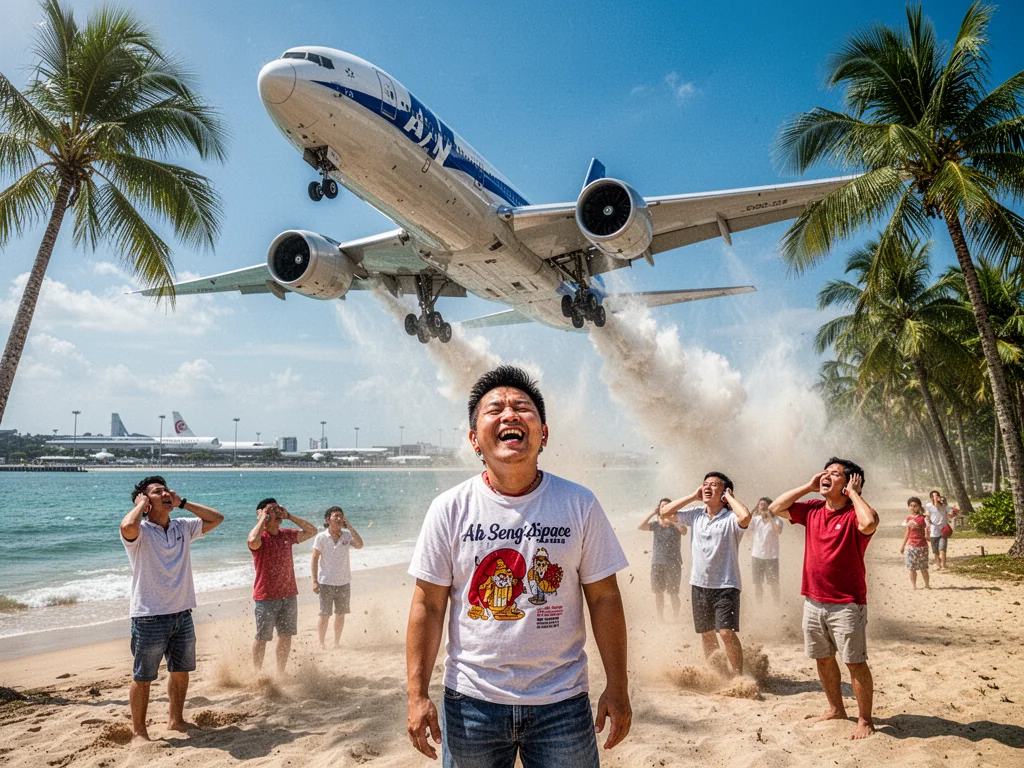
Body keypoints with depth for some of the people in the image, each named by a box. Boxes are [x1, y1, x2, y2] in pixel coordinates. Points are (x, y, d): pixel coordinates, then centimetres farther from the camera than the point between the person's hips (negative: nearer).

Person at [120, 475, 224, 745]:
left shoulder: (183, 527, 7)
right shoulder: (140, 531, -11)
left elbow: (216, 518, 12)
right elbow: (127, 526, -35)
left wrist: (183, 503, 6)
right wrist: (140, 504, -15)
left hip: (182, 614, 6)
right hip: (149, 617, -6)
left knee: (181, 671, 19)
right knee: (143, 678, 6)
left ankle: (176, 719, 37)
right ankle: (138, 731, 22)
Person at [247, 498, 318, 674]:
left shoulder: (287, 534, 8)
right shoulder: (260, 537, -11)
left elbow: (312, 531, 12)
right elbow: (253, 541, -35)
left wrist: (290, 516, 5)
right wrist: (262, 519, -20)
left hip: (289, 595, 6)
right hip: (266, 597, -6)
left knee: (286, 636, 12)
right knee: (262, 638, 4)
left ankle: (280, 673, 25)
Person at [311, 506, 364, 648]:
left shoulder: (347, 535, -2)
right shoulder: (321, 537, -8)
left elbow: (359, 545, -19)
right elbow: (315, 559, -6)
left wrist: (349, 526, -20)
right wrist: (315, 581, -11)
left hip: (344, 582, 3)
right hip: (326, 583, -3)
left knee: (340, 615, 12)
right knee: (325, 616, 2)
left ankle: (337, 642, 27)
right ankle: (321, 643, 17)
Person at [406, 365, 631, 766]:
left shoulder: (580, 505, -7)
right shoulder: (449, 509, -6)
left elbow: (604, 599, -1)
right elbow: (428, 605, -3)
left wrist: (617, 688, -1)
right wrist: (417, 695, -6)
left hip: (562, 702, 0)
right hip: (471, 700, 0)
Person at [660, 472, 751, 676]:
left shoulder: (730, 518, -13)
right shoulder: (696, 514, 4)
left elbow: (745, 516, -36)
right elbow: (664, 512, 2)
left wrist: (729, 496, -18)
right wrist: (692, 497, -1)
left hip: (726, 585, -6)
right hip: (699, 584, 6)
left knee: (727, 633, -15)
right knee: (706, 633, 17)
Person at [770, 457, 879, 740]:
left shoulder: (854, 514, -13)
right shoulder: (813, 510, 5)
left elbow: (869, 523, -36)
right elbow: (776, 508, 6)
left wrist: (854, 492, -21)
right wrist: (807, 487, 1)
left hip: (846, 605, -6)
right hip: (813, 601, 7)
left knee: (855, 663, 3)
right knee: (823, 658, 18)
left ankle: (865, 720, 18)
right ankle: (836, 709, 35)